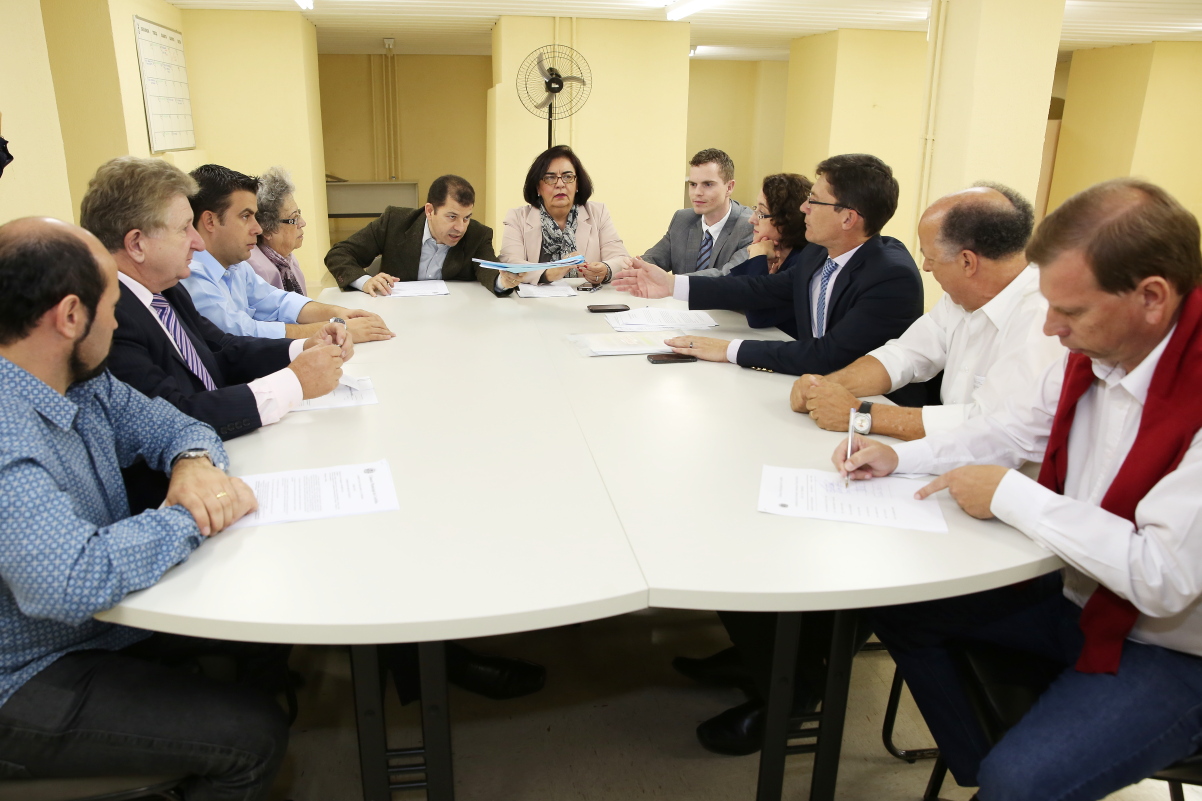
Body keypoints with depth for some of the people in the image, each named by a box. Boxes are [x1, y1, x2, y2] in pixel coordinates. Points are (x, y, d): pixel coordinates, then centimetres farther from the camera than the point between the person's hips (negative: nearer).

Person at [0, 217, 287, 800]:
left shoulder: (81, 380, -4)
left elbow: (166, 423, 7)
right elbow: (77, 582, -42)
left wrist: (195, 462, -17)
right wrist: (193, 517, -27)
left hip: (104, 612, 9)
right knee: (253, 738, -15)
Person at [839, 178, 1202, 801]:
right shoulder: (1093, 352, -5)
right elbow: (1007, 431, 10)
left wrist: (1010, 495, -23)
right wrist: (897, 457, -4)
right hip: (1075, 598, 8)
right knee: (899, 610, 7)